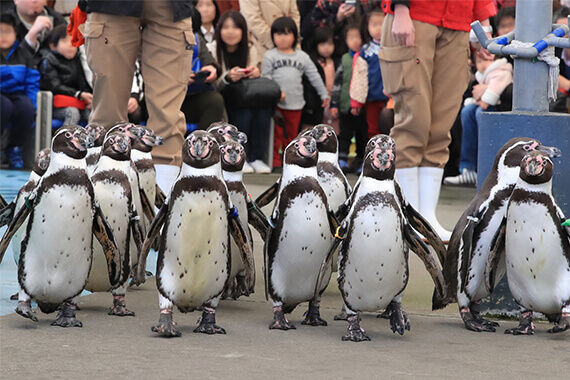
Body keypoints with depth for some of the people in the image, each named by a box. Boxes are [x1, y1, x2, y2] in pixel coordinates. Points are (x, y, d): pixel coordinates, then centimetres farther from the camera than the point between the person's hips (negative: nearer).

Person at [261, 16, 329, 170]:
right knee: (276, 134, -6)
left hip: (295, 104, 3)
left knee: (291, 134, 9)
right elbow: (265, 77, -3)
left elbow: (315, 77, 15)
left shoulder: (302, 57, 11)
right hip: (276, 104, -3)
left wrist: (324, 95, 15)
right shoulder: (270, 56, 3)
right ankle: (275, 162, -1)